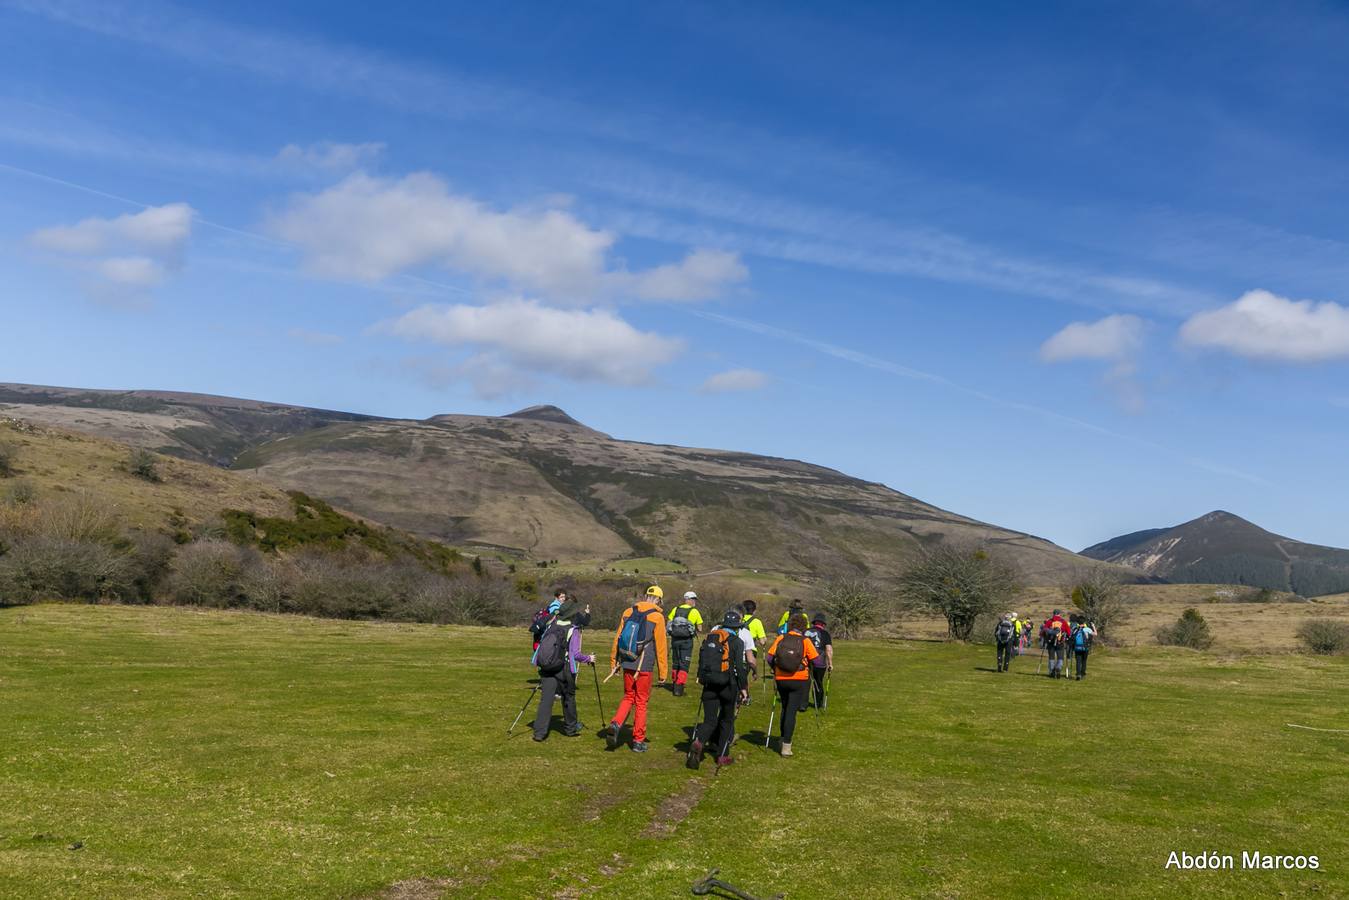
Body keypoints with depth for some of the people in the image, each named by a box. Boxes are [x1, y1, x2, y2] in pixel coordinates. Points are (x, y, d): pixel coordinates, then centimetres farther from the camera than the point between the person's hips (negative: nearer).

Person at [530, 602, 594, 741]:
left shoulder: (553, 624, 7)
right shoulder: (574, 630, -8)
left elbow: (542, 643, 19)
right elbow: (575, 654, -12)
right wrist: (588, 659, 4)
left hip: (546, 668, 4)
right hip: (564, 670, -4)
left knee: (546, 699, 2)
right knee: (569, 697, 16)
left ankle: (539, 732, -6)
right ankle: (570, 728, 30)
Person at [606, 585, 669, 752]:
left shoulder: (628, 612, 6)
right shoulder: (657, 617, -7)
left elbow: (617, 638, 8)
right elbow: (660, 646, -7)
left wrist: (613, 663, 16)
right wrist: (663, 673, -2)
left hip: (627, 664, 4)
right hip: (644, 667, -4)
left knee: (628, 697, 19)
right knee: (641, 702, 8)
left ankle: (615, 724, -4)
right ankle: (638, 741, 13)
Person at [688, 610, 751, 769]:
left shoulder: (710, 637, 9)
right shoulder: (737, 641, -6)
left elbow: (701, 660, 12)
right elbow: (739, 667, -11)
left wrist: (701, 678, 22)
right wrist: (744, 688, -3)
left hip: (709, 684, 3)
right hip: (728, 684, -3)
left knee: (710, 721, 5)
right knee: (727, 720, 15)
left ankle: (698, 742, -24)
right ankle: (723, 755, 18)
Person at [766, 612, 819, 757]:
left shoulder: (780, 639, -2)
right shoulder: (805, 641, -6)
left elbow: (769, 658, -3)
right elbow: (816, 661, -8)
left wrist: (776, 670, 15)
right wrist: (807, 666, 14)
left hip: (781, 679, 3)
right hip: (799, 680, -3)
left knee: (785, 709, 23)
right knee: (791, 711, 0)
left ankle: (783, 738, 31)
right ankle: (786, 745, -3)